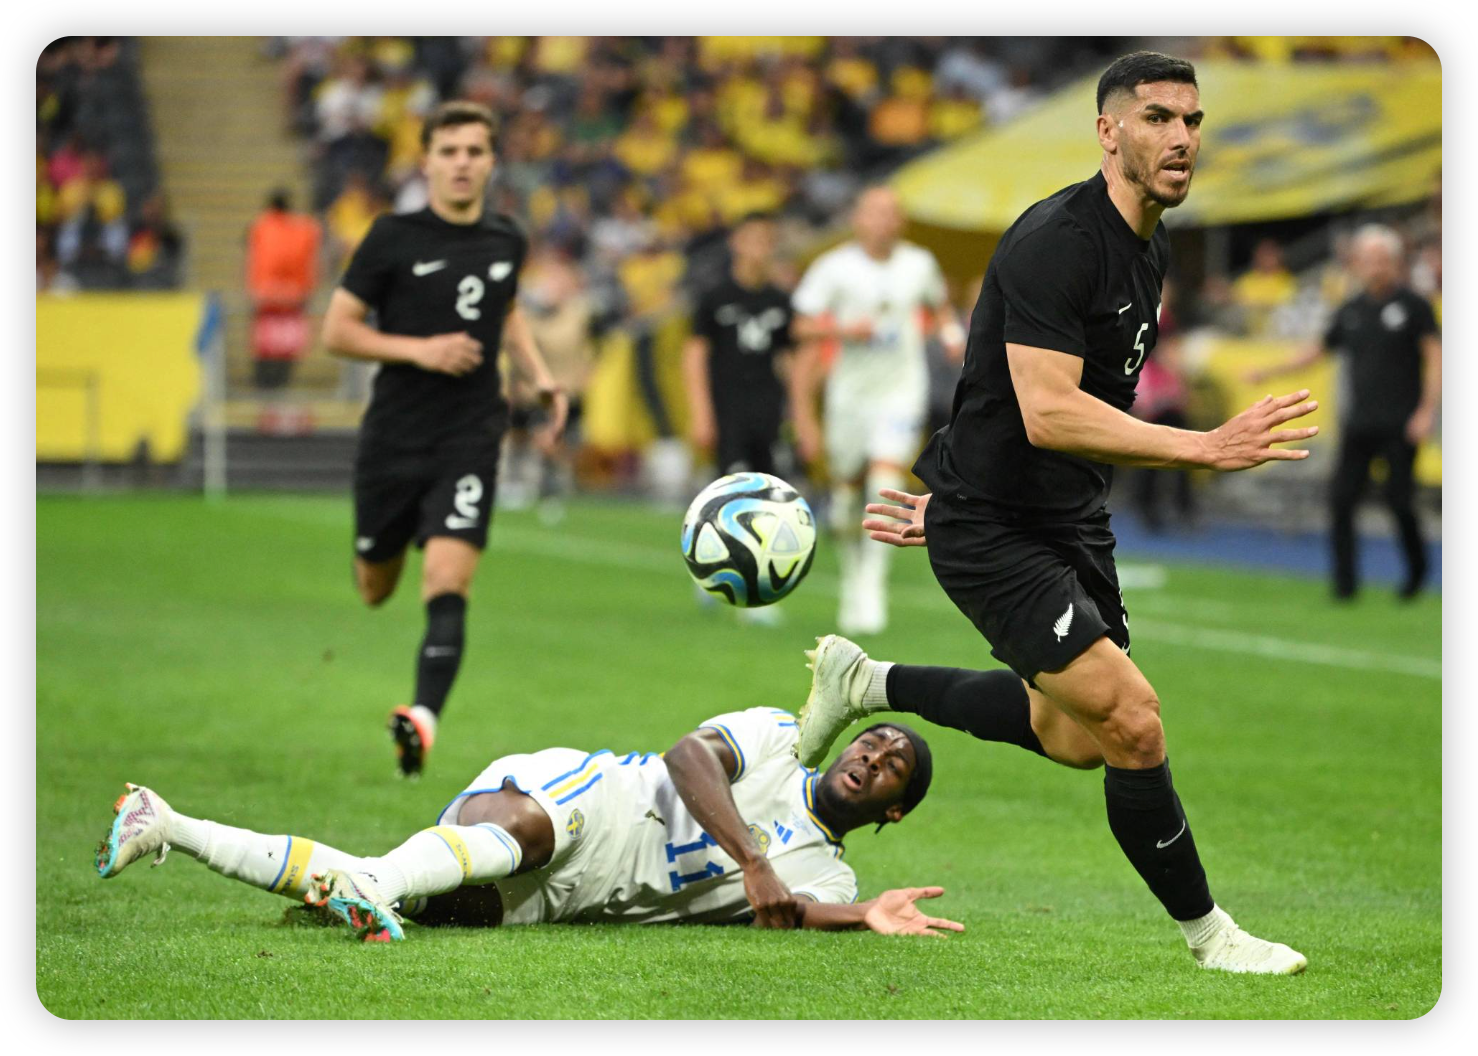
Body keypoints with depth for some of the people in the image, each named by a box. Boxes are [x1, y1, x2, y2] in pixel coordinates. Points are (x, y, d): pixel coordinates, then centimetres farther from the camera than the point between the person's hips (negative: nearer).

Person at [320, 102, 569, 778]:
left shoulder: (506, 242, 7)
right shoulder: (394, 239, -5)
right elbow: (336, 331, -4)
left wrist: (538, 374, 12)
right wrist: (420, 350, -16)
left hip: (469, 439, 1)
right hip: (394, 436, -1)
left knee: (447, 587, -18)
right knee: (375, 593, 13)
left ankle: (424, 715, -29)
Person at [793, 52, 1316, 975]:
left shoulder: (1152, 250, 8)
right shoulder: (1057, 241, -22)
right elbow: (1045, 413, -31)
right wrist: (1208, 449, -35)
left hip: (1074, 520, 10)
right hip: (992, 535, -10)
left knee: (1075, 736, 22)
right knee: (1131, 721, -15)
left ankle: (868, 684, 37)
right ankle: (1206, 931, 2)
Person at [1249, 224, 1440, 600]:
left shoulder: (1412, 304, -3)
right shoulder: (1351, 311, 12)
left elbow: (1434, 356, -5)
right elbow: (1318, 349, 23)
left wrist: (1427, 410, -13)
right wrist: (1269, 372, 18)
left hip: (1400, 424, -5)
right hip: (1358, 423, 5)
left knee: (1398, 499, -8)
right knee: (1341, 497, -4)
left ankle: (1417, 569, 15)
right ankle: (1345, 579, 3)